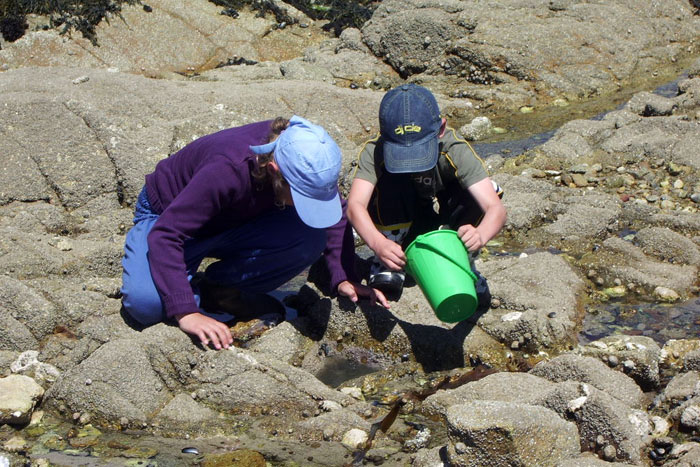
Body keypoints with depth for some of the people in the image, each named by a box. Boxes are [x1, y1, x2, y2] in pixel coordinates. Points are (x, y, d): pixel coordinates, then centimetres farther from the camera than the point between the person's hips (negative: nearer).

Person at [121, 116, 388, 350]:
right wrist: (186, 313, -47)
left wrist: (344, 279, -19)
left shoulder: (306, 166, -24)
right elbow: (165, 234, -41)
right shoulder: (227, 171, -40)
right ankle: (194, 293, -1)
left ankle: (219, 289, -5)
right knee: (148, 303, -35)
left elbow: (335, 215, -7)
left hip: (235, 223, 5)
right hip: (168, 216, -5)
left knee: (312, 238, -25)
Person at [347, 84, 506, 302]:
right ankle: (387, 263, -13)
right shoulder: (375, 151, -29)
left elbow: (496, 208, -37)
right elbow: (355, 205, -41)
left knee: (489, 190, -28)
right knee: (392, 178, -33)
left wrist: (480, 235, -61)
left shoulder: (455, 151, -29)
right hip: (395, 223, -1)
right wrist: (378, 243, -61)